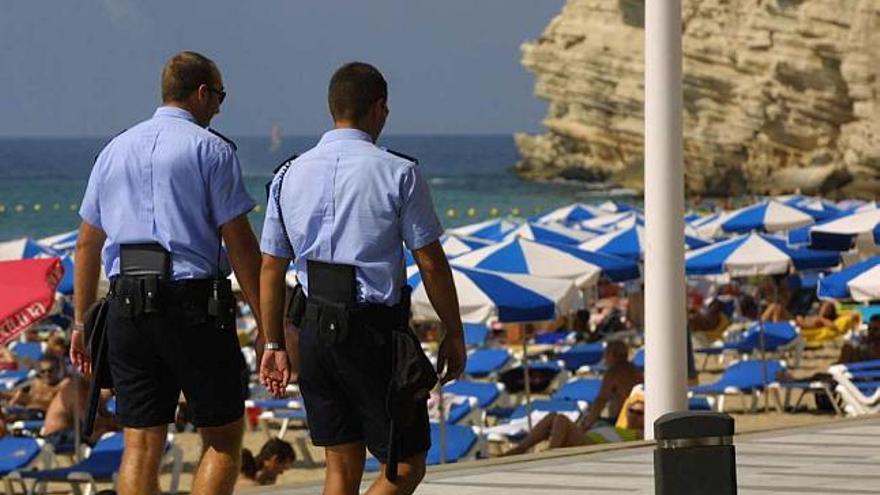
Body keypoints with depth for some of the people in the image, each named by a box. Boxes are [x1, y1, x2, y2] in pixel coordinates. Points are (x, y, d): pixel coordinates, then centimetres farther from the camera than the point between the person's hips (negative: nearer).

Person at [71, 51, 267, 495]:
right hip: (194, 304, -5)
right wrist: (267, 323, -5)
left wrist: (81, 322, 21)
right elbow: (240, 242, -7)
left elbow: (87, 245, 16)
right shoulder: (211, 150, -2)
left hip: (127, 308, 5)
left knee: (140, 445, 6)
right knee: (223, 439, 5)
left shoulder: (115, 150, 15)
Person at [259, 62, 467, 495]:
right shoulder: (398, 173, -8)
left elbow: (271, 269, 10)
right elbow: (431, 264, -7)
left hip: (315, 332, 5)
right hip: (375, 333, -5)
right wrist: (454, 334, 3)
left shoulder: (290, 176, 6)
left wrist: (274, 345, 17)